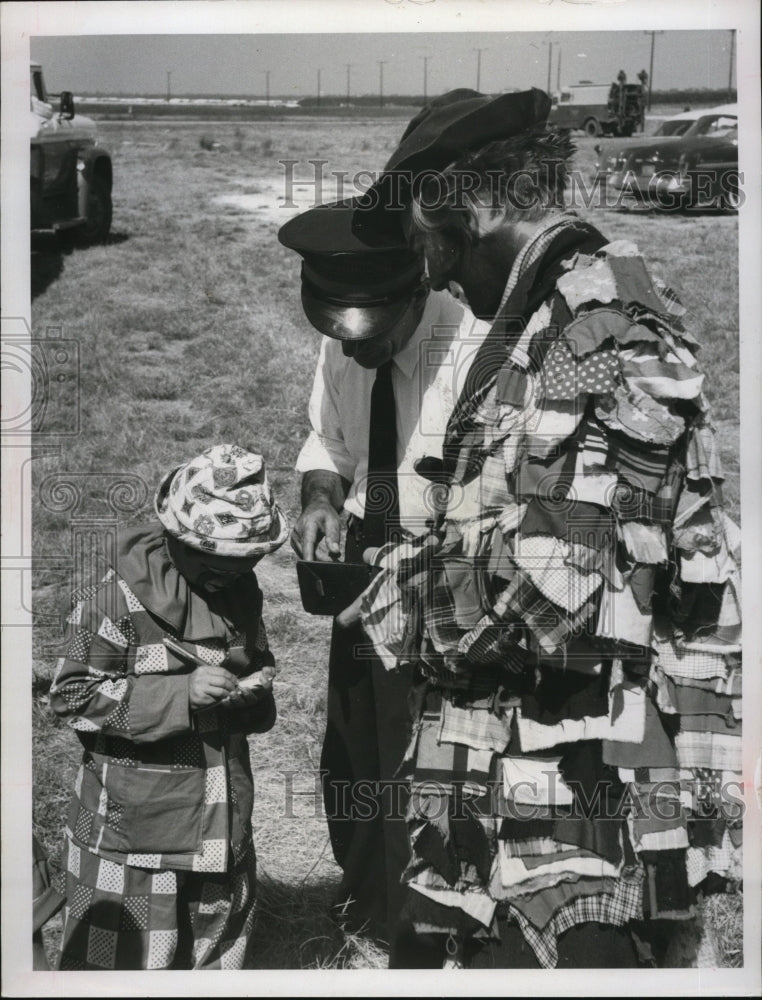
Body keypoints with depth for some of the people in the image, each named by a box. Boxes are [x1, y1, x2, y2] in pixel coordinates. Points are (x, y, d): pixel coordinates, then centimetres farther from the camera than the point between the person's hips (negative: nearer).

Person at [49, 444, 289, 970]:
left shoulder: (241, 590, 3)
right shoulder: (121, 598, -16)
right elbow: (73, 694, -16)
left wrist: (255, 689, -6)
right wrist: (182, 693, -25)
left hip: (222, 823, 6)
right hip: (133, 823, -6)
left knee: (221, 952, 18)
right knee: (127, 955, 4)